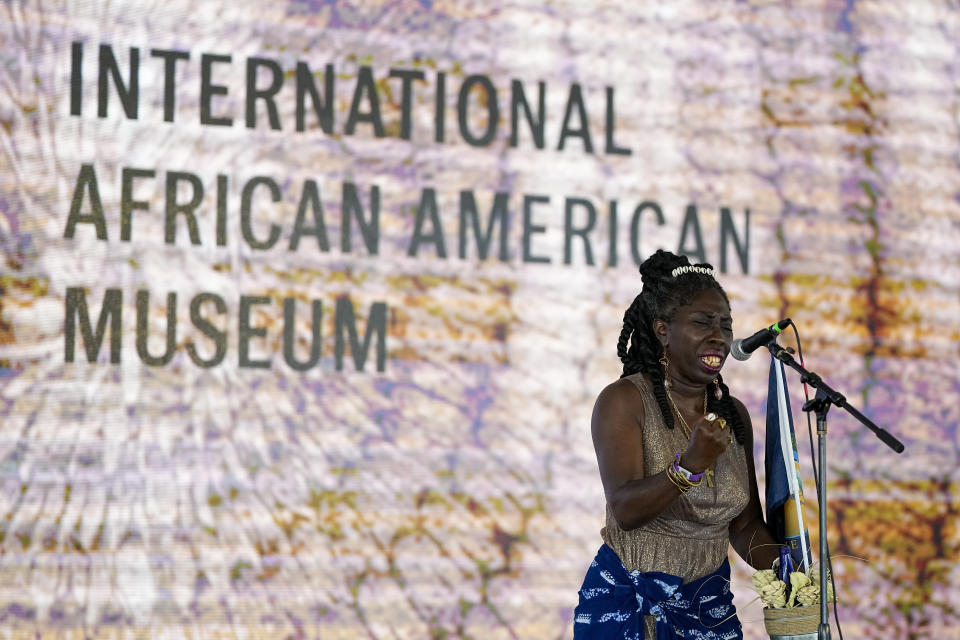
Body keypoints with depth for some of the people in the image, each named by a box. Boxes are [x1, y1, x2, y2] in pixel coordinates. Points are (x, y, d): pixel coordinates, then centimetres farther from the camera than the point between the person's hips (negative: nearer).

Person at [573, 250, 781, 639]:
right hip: (626, 606, -5)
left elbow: (745, 525, 9)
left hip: (710, 605, 5)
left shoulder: (733, 414, 6)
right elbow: (625, 511, -22)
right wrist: (689, 465, -37)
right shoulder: (624, 401, -10)